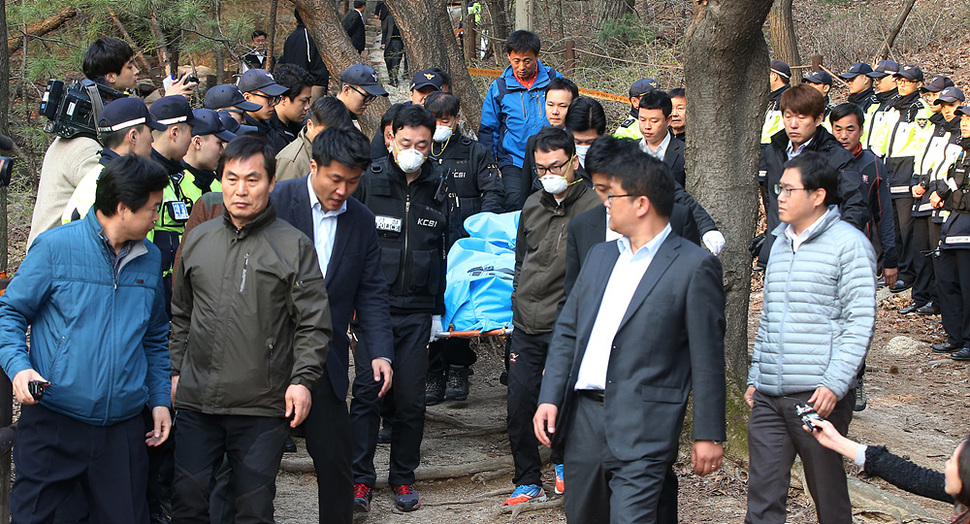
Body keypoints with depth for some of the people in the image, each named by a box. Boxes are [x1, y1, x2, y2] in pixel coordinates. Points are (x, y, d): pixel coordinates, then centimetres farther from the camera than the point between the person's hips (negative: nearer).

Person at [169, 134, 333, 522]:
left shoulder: (293, 246, -2)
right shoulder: (198, 240, 10)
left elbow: (314, 325, -3)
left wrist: (303, 379, -13)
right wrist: (175, 370, 14)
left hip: (264, 407, -3)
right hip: (196, 403, 3)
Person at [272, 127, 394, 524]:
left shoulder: (362, 221, 6)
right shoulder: (276, 202, -8)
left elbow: (371, 293, 8)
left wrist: (380, 351, -4)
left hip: (324, 363, 3)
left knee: (336, 461, 7)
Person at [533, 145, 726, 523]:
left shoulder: (694, 266, -5)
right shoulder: (599, 256, 15)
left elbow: (707, 357, -6)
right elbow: (567, 331, 15)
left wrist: (708, 434, -6)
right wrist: (549, 398, 4)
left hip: (643, 427, -6)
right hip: (582, 417, 7)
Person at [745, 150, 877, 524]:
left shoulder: (849, 244, -4)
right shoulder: (780, 243, 17)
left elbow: (860, 322, -9)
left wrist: (834, 385, -16)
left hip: (819, 396, -6)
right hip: (768, 396, 6)